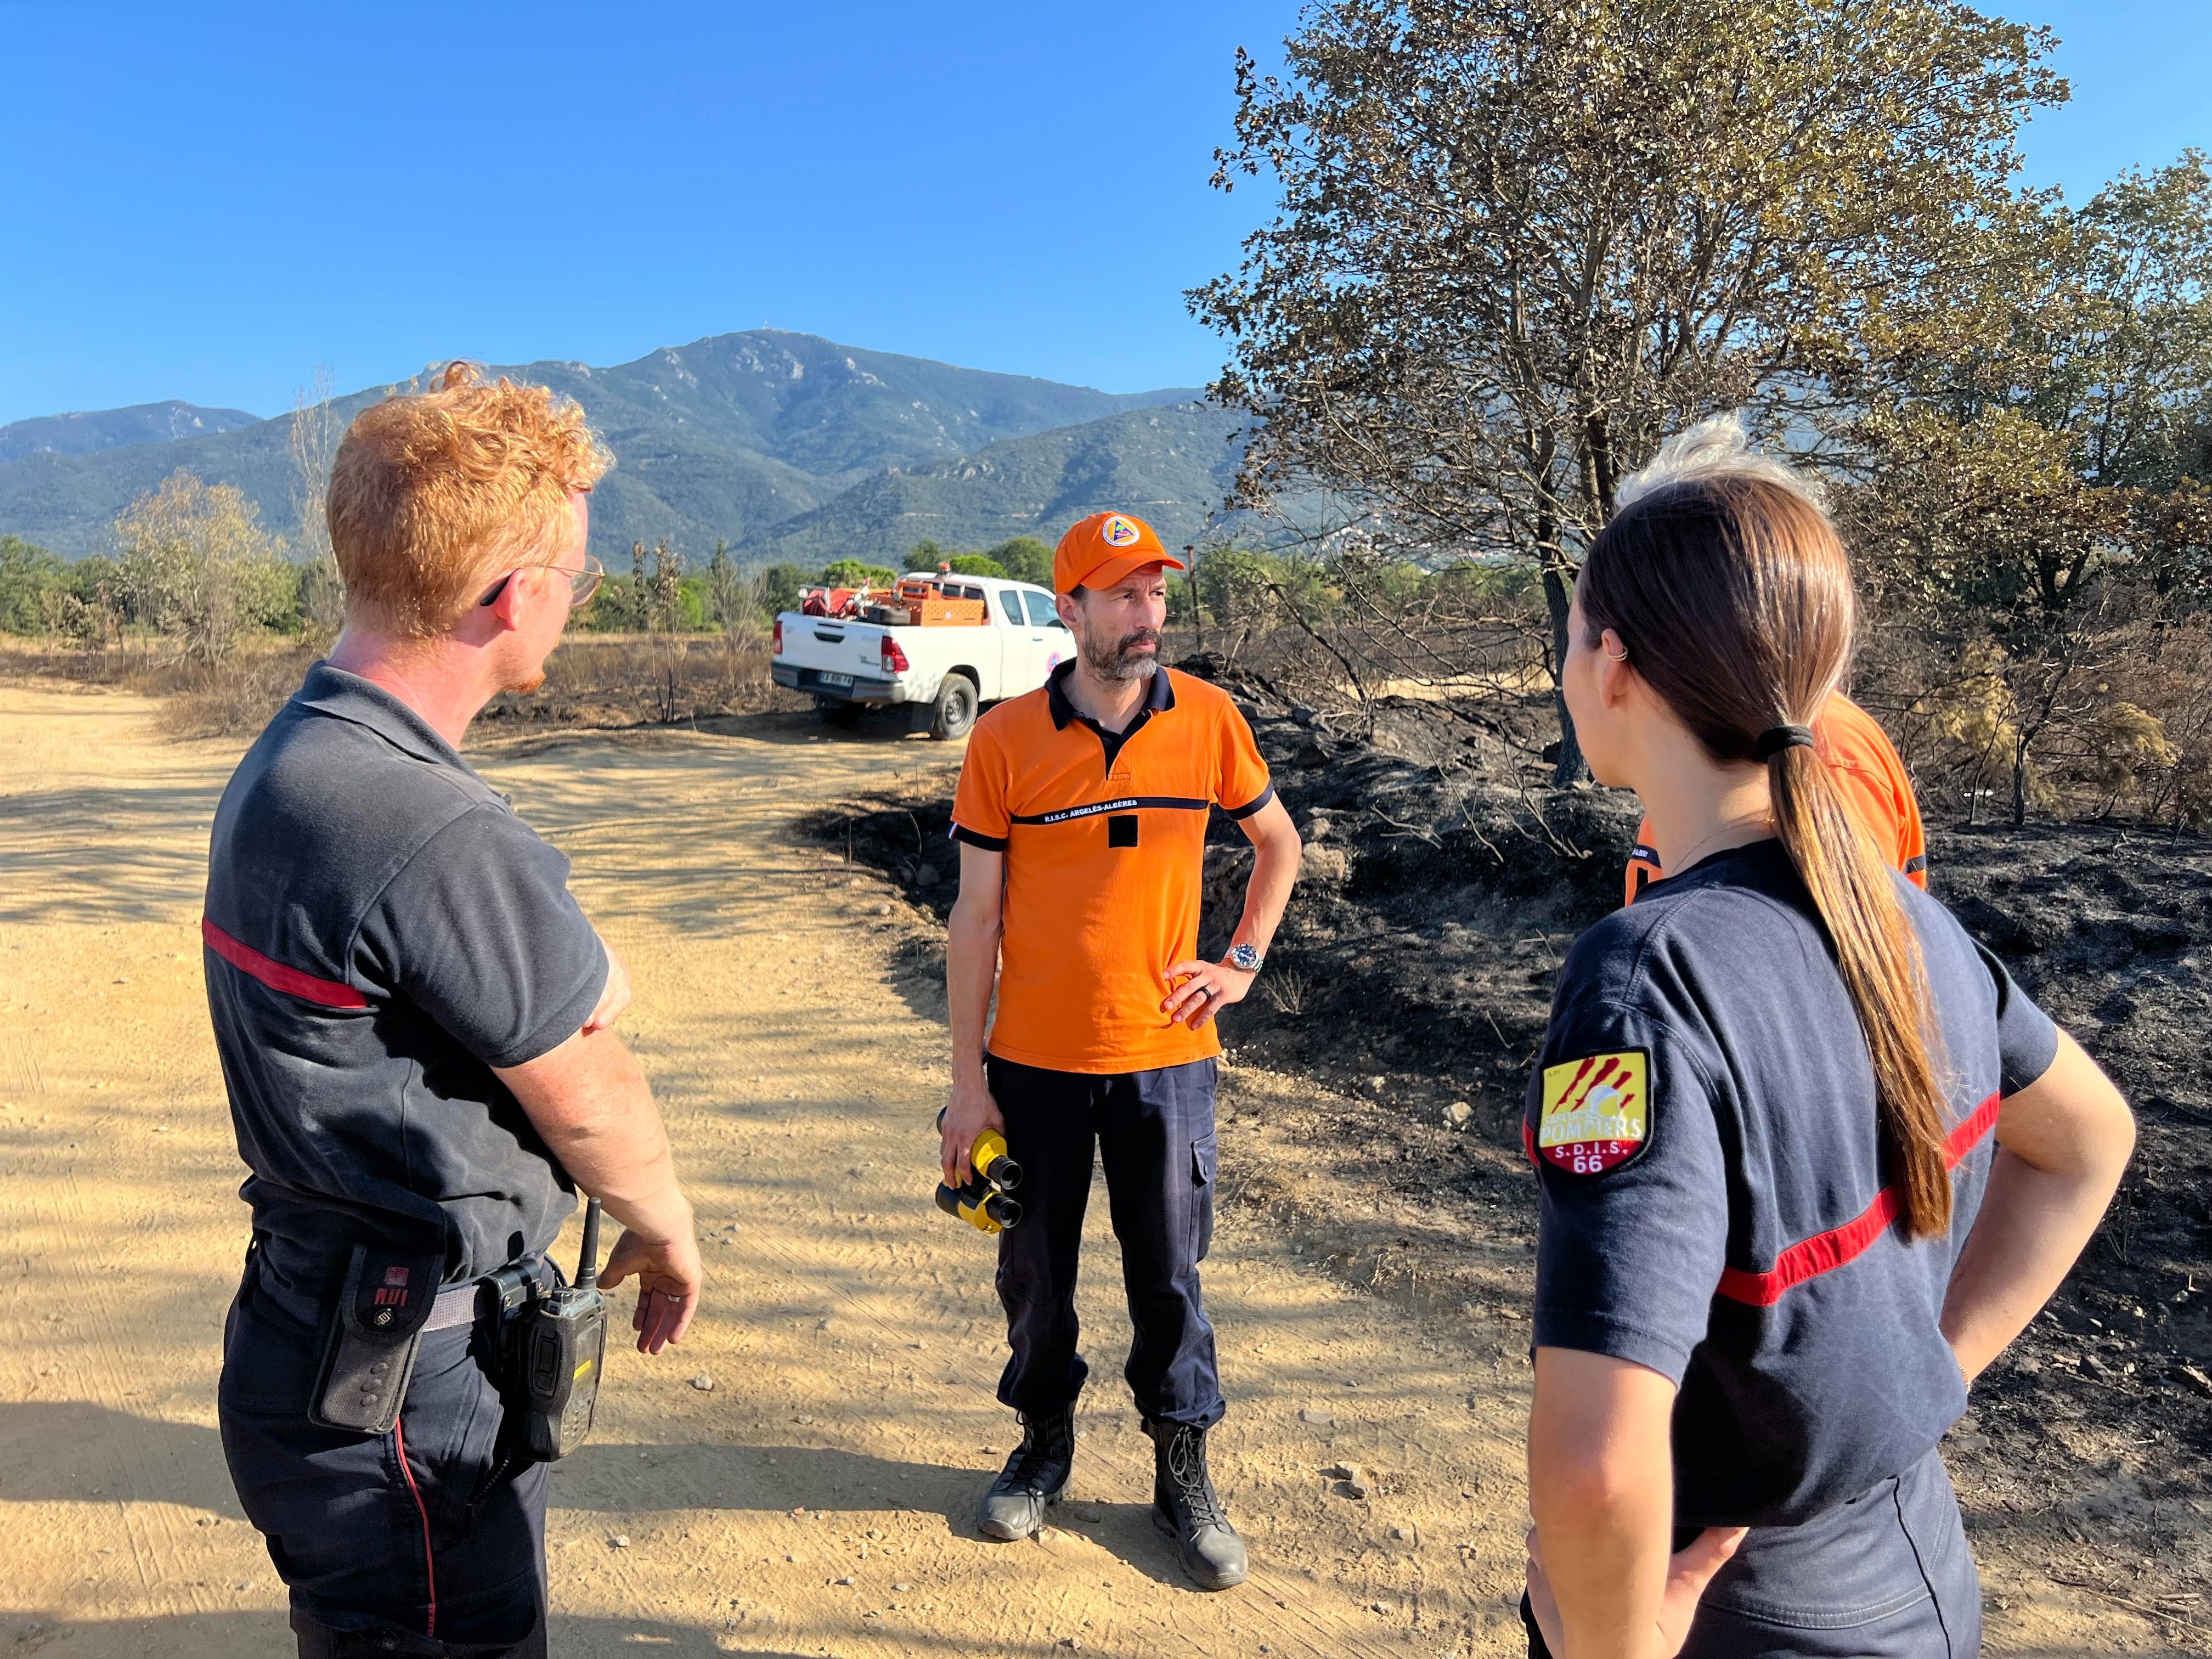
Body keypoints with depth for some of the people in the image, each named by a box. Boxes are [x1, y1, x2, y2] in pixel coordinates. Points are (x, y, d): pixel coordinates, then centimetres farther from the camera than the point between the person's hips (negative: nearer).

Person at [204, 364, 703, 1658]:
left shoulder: (294, 759, 3)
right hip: (406, 1404, -9)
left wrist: (586, 981, -7)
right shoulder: (436, 835, -30)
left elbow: (589, 990, 12)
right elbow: (595, 1111, -14)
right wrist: (665, 1228, 3)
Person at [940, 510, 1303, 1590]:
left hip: (1165, 1056, 0)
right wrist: (967, 1083, -4)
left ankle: (1182, 1472, 31)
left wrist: (1243, 963, 2)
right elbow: (976, 916, -4)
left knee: (1168, 1276, 11)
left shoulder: (1208, 721, -3)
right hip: (1036, 1063, 0)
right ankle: (1045, 1445, 39)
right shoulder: (1005, 739, -7)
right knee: (1036, 1270, 15)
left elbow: (1278, 843, 14)